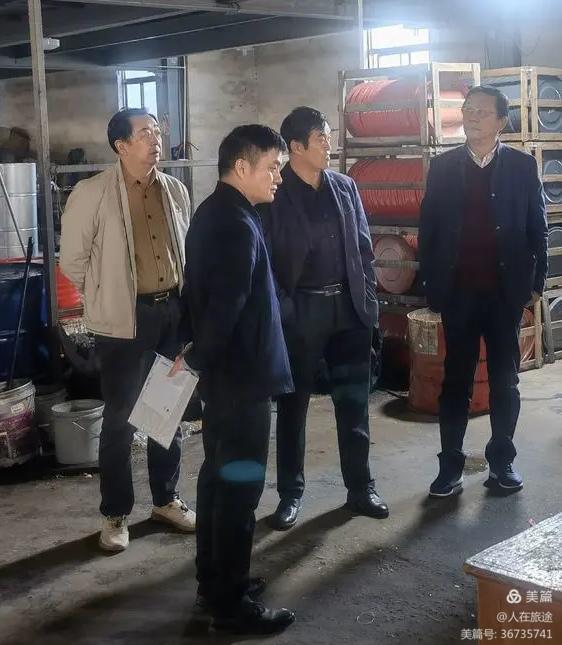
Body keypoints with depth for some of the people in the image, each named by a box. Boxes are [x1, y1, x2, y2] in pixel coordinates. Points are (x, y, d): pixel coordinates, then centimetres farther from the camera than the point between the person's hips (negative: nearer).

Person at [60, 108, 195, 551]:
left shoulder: (175, 190, 5)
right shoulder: (92, 193, -10)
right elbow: (73, 260, -4)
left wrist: (185, 298, 10)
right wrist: (106, 297, 3)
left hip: (175, 311, 5)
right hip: (125, 319, -5)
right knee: (120, 419, 4)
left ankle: (166, 499, 31)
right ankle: (115, 514, 19)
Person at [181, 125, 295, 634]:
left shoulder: (211, 213, 11)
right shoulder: (238, 225, -21)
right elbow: (227, 306, -26)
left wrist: (198, 354, 15)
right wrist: (199, 357, -13)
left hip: (221, 368, 10)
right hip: (240, 372, -10)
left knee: (219, 473, 17)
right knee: (241, 481, -2)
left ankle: (214, 580, 29)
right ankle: (230, 601, 8)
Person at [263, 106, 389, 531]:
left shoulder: (345, 187, 8)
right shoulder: (275, 195, -7)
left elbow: (363, 248, 10)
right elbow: (265, 260, -7)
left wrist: (368, 301, 5)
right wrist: (282, 311, -12)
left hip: (349, 308, 4)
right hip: (300, 312, -4)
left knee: (354, 403, 10)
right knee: (293, 405, 6)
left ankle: (361, 487, 23)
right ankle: (291, 493, 18)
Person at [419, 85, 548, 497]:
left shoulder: (522, 165, 2)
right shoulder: (443, 166, 3)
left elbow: (537, 228, 4)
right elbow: (429, 228, 3)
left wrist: (537, 280, 0)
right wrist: (431, 285, -1)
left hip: (506, 291, 0)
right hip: (458, 292, 0)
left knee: (505, 379, 9)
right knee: (456, 379, 5)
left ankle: (502, 460, 22)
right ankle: (451, 466, 11)